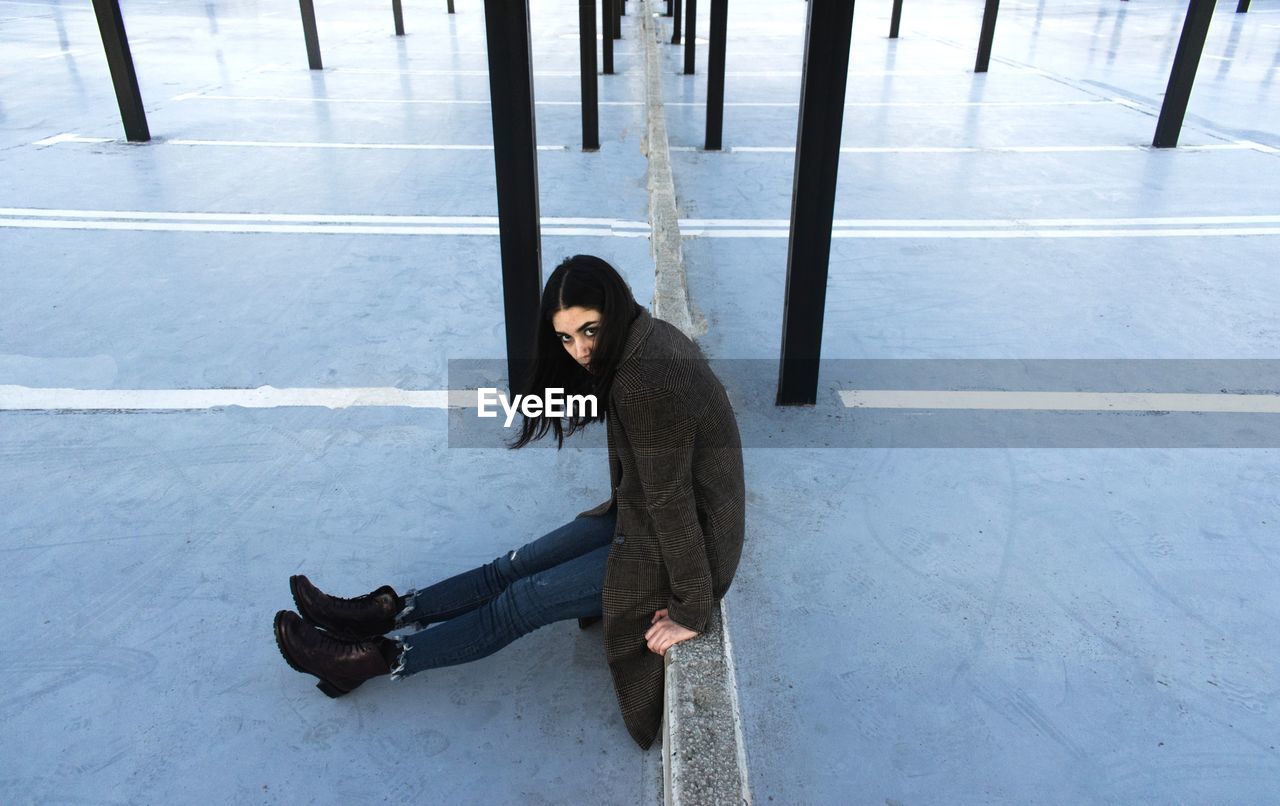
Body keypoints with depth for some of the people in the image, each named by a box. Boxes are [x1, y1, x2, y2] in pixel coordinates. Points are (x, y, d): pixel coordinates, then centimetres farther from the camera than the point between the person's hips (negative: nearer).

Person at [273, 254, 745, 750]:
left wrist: (692, 611, -21)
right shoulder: (649, 336, -1)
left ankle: (378, 660, 9)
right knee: (518, 566, 8)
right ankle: (384, 613, 17)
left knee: (526, 600, -3)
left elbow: (671, 499, -28)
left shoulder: (644, 384, -32)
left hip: (683, 544, -8)